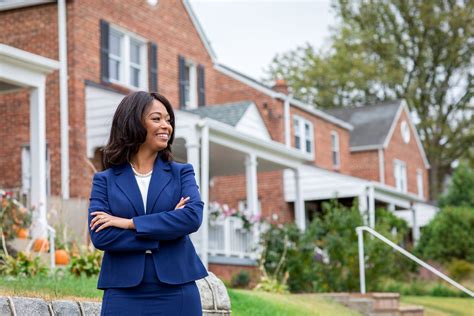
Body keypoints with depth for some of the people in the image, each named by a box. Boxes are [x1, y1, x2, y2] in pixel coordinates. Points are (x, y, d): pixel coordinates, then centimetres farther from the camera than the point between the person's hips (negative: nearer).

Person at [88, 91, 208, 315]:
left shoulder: (181, 172, 10)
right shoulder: (105, 180, 7)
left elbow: (193, 216, -9)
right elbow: (100, 236, -7)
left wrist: (129, 223, -11)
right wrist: (166, 232, -10)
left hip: (176, 292, 1)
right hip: (124, 294, -1)